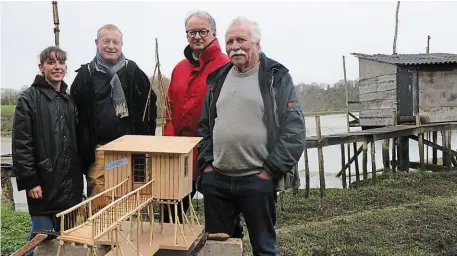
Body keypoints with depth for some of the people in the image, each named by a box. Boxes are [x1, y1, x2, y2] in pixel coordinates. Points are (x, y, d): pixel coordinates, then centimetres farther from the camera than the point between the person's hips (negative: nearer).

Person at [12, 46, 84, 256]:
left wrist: (80, 174, 10)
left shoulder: (69, 100, 12)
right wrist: (29, 181, -15)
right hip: (44, 182, -5)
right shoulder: (29, 99, -5)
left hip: (70, 182, 6)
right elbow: (21, 145, -11)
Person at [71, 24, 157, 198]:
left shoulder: (133, 72, 5)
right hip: (98, 149, 0)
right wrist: (84, 147, 2)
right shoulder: (85, 74, 4)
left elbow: (150, 105, 9)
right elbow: (74, 112, 7)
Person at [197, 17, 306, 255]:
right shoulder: (218, 79, 11)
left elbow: (294, 129, -9)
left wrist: (271, 170, -12)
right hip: (215, 179, 5)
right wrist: (206, 162, 7)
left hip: (257, 180, -4)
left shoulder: (276, 77, -3)